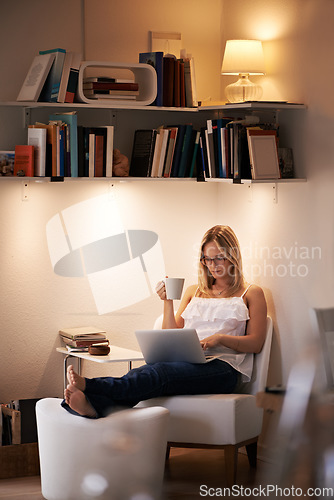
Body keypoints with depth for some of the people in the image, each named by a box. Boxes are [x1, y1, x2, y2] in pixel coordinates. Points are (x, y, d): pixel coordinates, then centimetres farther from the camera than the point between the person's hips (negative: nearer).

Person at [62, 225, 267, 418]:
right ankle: (95, 404, -65)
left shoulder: (251, 293, 17)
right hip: (185, 362, 4)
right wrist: (168, 301, 9)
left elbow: (256, 343, 6)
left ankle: (90, 386, -61)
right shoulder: (193, 292, 30)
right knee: (143, 372, -35)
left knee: (160, 373, -37)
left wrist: (219, 338, -10)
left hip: (223, 367, -4)